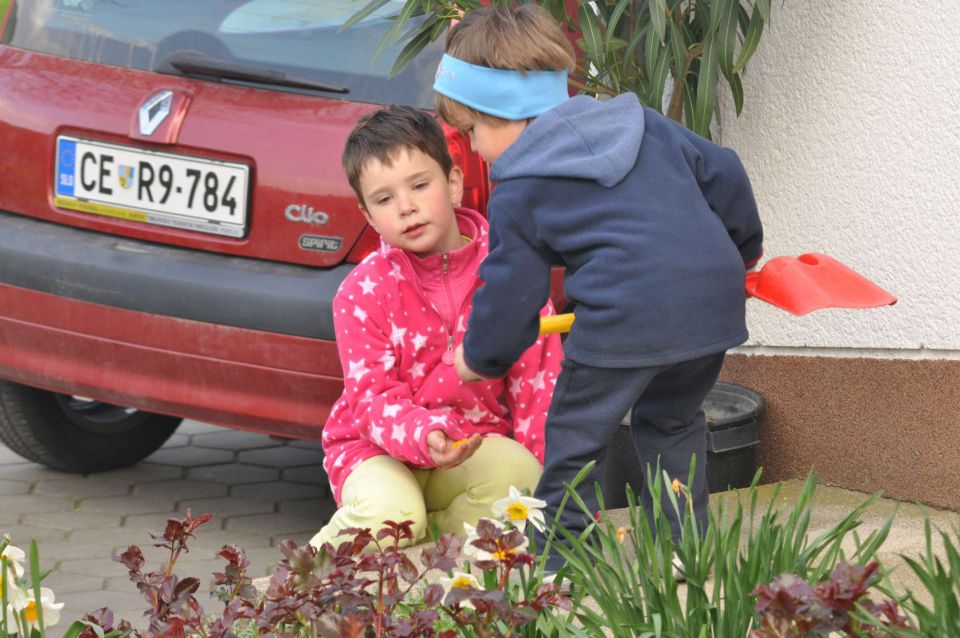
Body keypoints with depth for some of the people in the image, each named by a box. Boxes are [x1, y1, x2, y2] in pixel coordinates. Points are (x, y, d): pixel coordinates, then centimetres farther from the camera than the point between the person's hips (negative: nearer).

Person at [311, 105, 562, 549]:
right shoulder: (363, 292, -8)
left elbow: (537, 378, -1)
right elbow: (375, 398, -14)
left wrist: (542, 474, -9)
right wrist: (424, 436, -37)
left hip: (479, 443, 2)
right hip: (380, 447, -2)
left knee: (517, 475, -33)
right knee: (389, 513, -35)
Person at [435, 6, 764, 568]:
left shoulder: (518, 196, 4)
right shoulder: (639, 122, 19)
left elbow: (511, 294, 8)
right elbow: (723, 174, 21)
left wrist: (481, 359, 27)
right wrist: (743, 247, 37)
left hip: (624, 319, -6)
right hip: (716, 295, 7)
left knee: (575, 438, 9)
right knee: (672, 425, 26)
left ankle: (560, 557, 12)